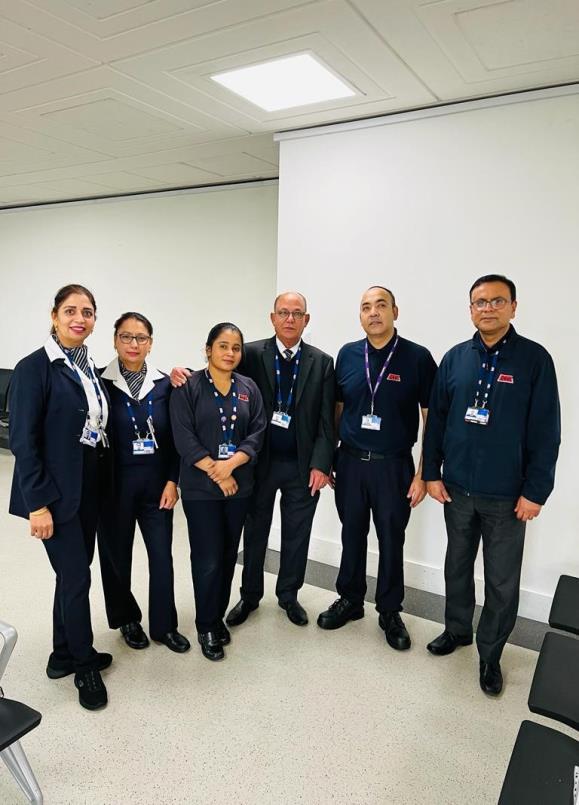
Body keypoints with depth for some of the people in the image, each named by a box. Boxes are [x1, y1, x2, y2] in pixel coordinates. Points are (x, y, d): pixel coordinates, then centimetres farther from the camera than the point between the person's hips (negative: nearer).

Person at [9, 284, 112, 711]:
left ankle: (64, 656, 35)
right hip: (57, 490, -7)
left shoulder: (90, 366, 8)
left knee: (74, 572, 17)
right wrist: (37, 503, -17)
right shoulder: (34, 367, -13)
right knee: (77, 575, 1)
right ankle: (85, 665, 23)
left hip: (91, 484, 7)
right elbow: (23, 441, -15)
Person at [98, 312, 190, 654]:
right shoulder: (101, 382, -6)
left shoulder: (164, 384, 1)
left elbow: (174, 438, 3)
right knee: (117, 555, 13)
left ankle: (164, 625, 25)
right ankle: (127, 619, 36)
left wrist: (172, 481, -3)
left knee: (162, 556, 6)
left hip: (156, 484, 2)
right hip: (115, 484, -1)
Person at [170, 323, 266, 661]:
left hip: (239, 484, 4)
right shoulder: (188, 387, -4)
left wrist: (232, 463, -15)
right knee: (208, 559, 0)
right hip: (201, 487, -4)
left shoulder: (249, 388, 7)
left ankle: (219, 617, 31)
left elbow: (258, 432, 0)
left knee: (228, 555, 12)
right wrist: (216, 473, -15)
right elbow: (184, 437, -11)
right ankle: (206, 627, 19)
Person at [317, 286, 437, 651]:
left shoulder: (418, 357, -7)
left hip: (394, 466, -2)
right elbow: (337, 410, 9)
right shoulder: (347, 354, 2)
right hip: (350, 462, 3)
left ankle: (390, 611, 29)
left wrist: (423, 474, -8)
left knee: (391, 540, 10)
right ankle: (350, 600, 34)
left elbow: (432, 419, -4)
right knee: (352, 535, 15)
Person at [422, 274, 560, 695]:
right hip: (457, 488, 3)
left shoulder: (534, 358, -7)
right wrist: (432, 473, 1)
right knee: (458, 566, 19)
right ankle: (457, 630, 40)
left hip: (507, 496, -3)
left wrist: (535, 491, -10)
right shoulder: (455, 358, 2)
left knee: (503, 581, 10)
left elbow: (546, 432, -8)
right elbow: (437, 419, 5)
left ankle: (490, 653, 30)